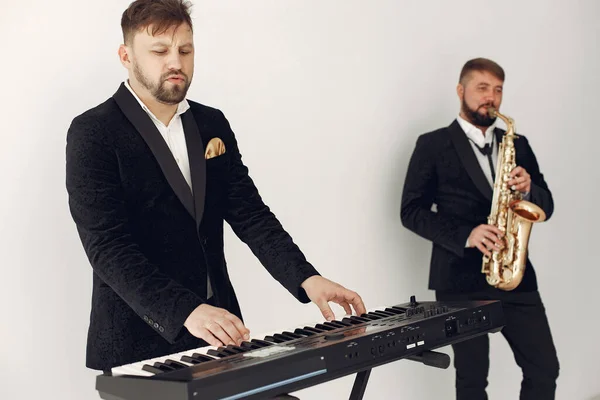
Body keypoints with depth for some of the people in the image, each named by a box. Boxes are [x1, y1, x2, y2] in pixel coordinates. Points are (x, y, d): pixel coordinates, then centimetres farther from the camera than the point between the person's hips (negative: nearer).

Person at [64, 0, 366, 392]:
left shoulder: (212, 124, 7)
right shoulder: (93, 134, -11)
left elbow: (249, 213, 2)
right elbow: (108, 247, -20)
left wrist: (306, 278, -13)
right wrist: (187, 312, -32)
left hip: (217, 332, 5)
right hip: (139, 345, -5)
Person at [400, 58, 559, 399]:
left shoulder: (517, 144, 13)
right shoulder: (433, 145, 0)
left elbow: (546, 206, 14)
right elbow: (411, 211, -5)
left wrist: (528, 189, -10)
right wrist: (465, 235, -18)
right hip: (461, 277, -4)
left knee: (545, 368, 3)